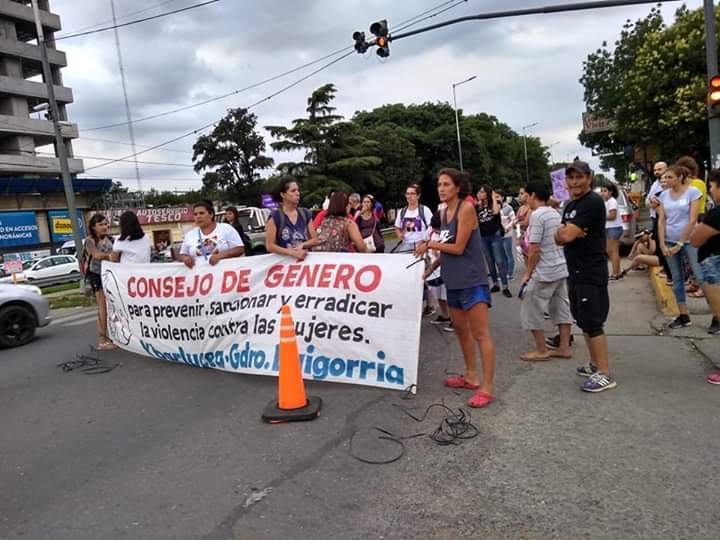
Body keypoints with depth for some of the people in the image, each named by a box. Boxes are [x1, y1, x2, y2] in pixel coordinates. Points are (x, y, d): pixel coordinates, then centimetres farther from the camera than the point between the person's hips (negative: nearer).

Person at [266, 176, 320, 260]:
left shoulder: (306, 213, 9)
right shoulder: (275, 217, -3)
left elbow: (315, 240, 10)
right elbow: (270, 246, -7)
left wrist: (302, 245, -8)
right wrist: (293, 253, -17)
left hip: (305, 259, 3)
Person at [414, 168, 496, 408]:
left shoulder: (466, 208, -13)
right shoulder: (444, 212, 11)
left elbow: (458, 248, -17)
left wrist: (430, 244, -8)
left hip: (472, 280, -9)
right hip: (453, 280, 9)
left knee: (480, 334, -6)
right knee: (461, 330, 17)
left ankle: (487, 387, -1)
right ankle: (471, 376, 31)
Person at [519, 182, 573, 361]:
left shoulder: (537, 215, -16)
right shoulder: (556, 214, 10)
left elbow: (534, 248, -19)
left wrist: (528, 274, -10)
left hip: (544, 272, -9)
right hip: (561, 269, 9)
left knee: (530, 311, 3)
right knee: (562, 309, 14)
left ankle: (541, 351, 9)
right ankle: (564, 348, 20)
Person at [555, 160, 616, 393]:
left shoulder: (593, 202, -15)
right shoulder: (570, 205, 15)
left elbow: (567, 235, -21)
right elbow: (559, 238, 9)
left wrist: (564, 231, 1)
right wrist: (566, 232, -13)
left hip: (591, 272, -9)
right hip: (575, 271, 10)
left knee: (593, 322, -7)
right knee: (583, 320, 16)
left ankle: (605, 374, 0)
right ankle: (595, 364, 28)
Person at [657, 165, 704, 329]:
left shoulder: (693, 192, -6)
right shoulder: (664, 195, 6)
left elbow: (693, 220, -11)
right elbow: (661, 220, 4)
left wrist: (680, 244, -13)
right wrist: (663, 244, -5)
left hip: (689, 240, -4)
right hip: (670, 242, 4)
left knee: (701, 277, -4)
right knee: (677, 279, 8)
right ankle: (684, 316, 15)